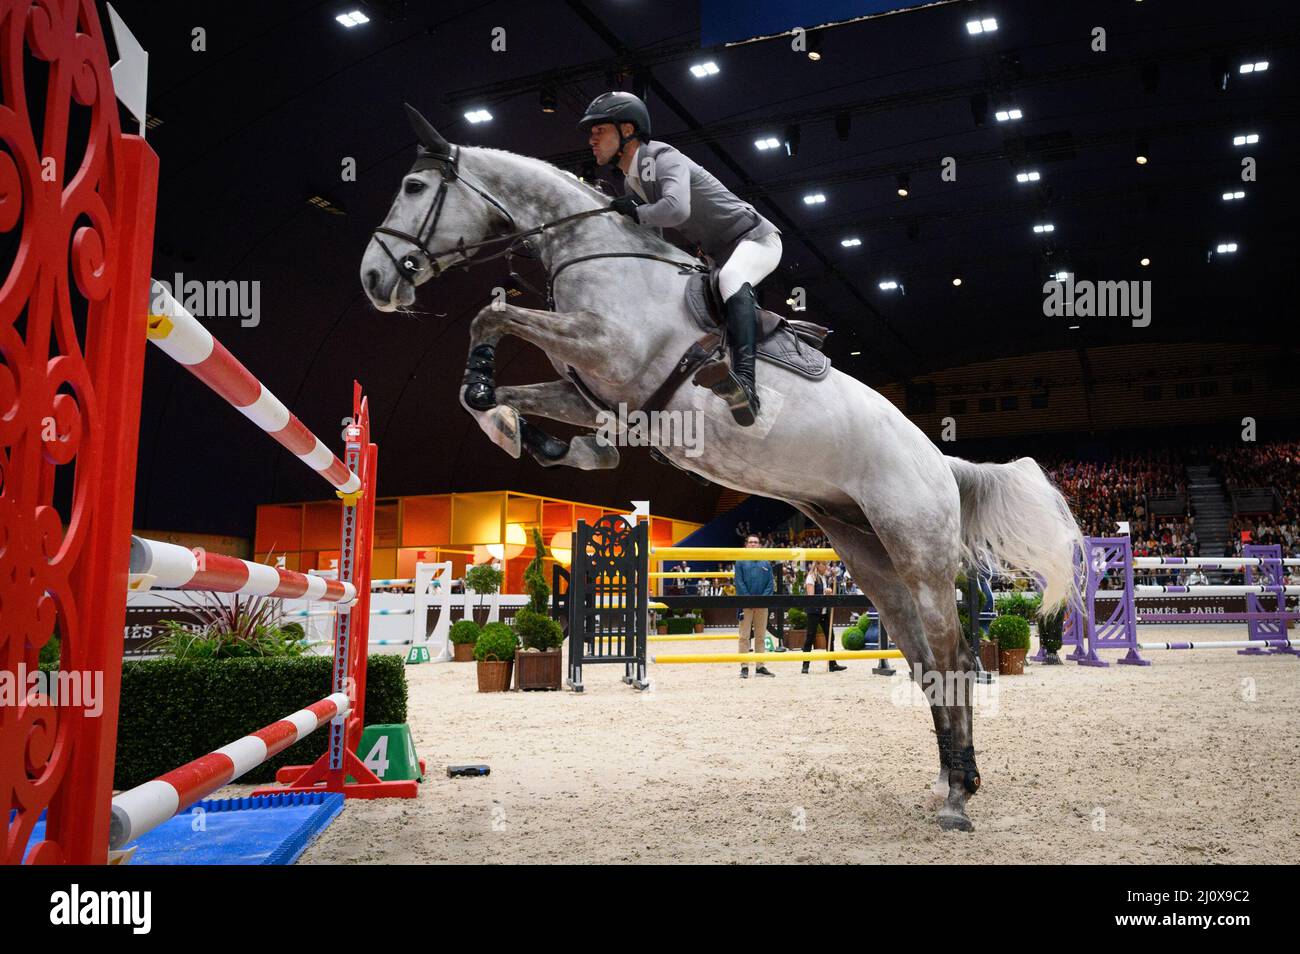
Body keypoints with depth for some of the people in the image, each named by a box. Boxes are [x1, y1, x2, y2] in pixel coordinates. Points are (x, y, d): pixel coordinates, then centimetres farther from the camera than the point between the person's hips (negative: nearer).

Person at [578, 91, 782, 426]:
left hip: (755, 238, -11)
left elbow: (676, 210, -41)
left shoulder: (664, 158, -21)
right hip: (719, 255, 11)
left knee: (731, 280, -39)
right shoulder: (631, 184, 8)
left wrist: (636, 212, -25)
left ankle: (745, 386, -59)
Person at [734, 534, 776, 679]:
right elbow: (739, 583, -4)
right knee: (744, 636, -3)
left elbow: (770, 584, 7)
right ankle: (744, 667, 0)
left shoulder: (766, 564, 12)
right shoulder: (741, 562, 3)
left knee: (761, 637, 7)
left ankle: (760, 666, 13)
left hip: (762, 605, 3)